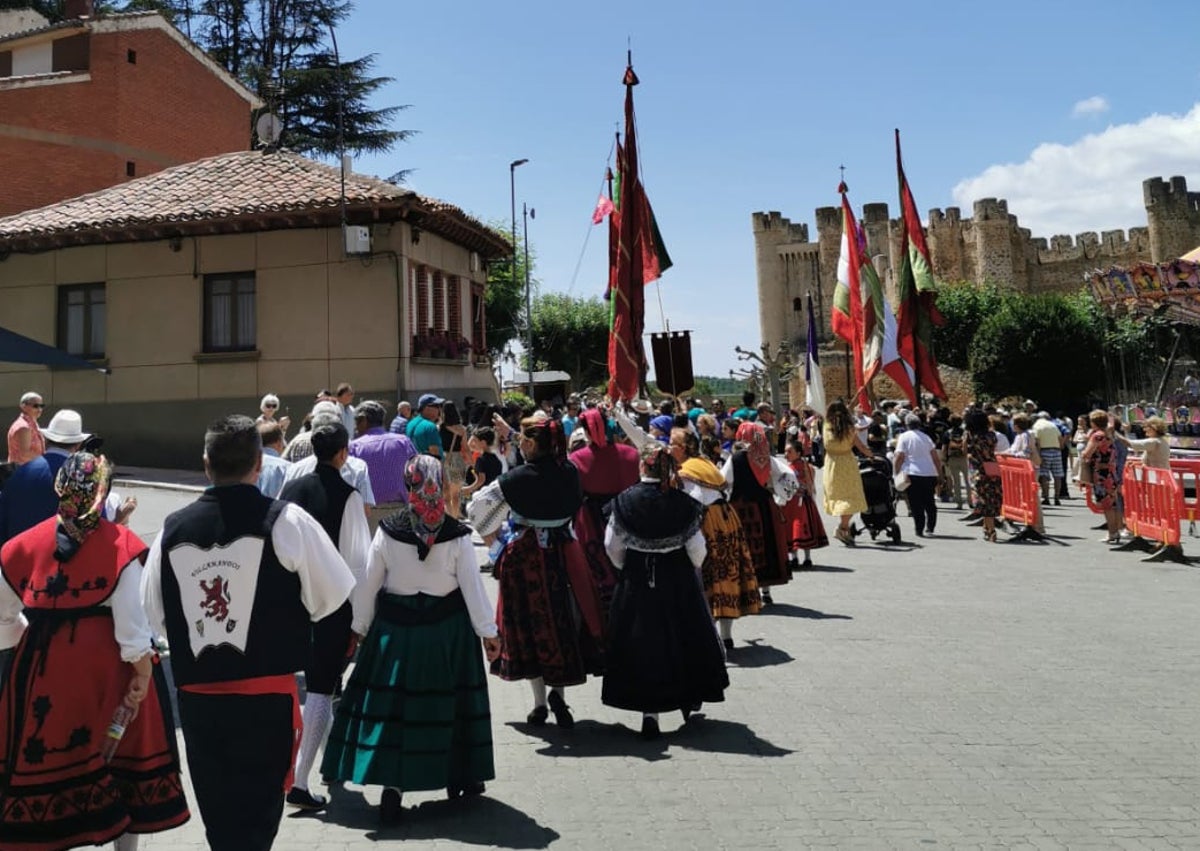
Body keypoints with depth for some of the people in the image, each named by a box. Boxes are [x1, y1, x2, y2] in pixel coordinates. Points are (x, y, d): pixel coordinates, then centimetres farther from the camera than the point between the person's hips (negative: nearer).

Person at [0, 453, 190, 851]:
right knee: (122, 757, 13)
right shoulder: (121, 546, -10)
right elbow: (132, 621, -13)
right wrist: (143, 671, -7)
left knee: (44, 758, 13)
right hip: (108, 665, -2)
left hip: (43, 665, 2)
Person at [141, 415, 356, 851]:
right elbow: (333, 594, -6)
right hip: (267, 697, -3)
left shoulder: (171, 528, -1)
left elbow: (155, 616, 7)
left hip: (197, 696, 4)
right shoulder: (286, 521, -12)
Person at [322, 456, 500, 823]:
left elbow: (369, 584, 0)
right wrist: (488, 631, 1)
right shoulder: (457, 534, -10)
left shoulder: (387, 531, -6)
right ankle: (459, 776, 27)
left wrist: (360, 627, 11)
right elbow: (472, 586, -7)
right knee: (448, 701, 13)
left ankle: (392, 783, 0)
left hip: (395, 627, 0)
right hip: (447, 627, 0)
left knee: (390, 704, 6)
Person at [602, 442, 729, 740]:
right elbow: (697, 550, -6)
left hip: (636, 581, 0)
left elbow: (613, 546, -3)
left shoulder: (624, 501, -8)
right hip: (677, 580, 0)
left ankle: (649, 711, 2)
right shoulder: (684, 504, -10)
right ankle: (688, 698, 31)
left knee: (641, 642, 6)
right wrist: (690, 569, 15)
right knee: (682, 638, 17)